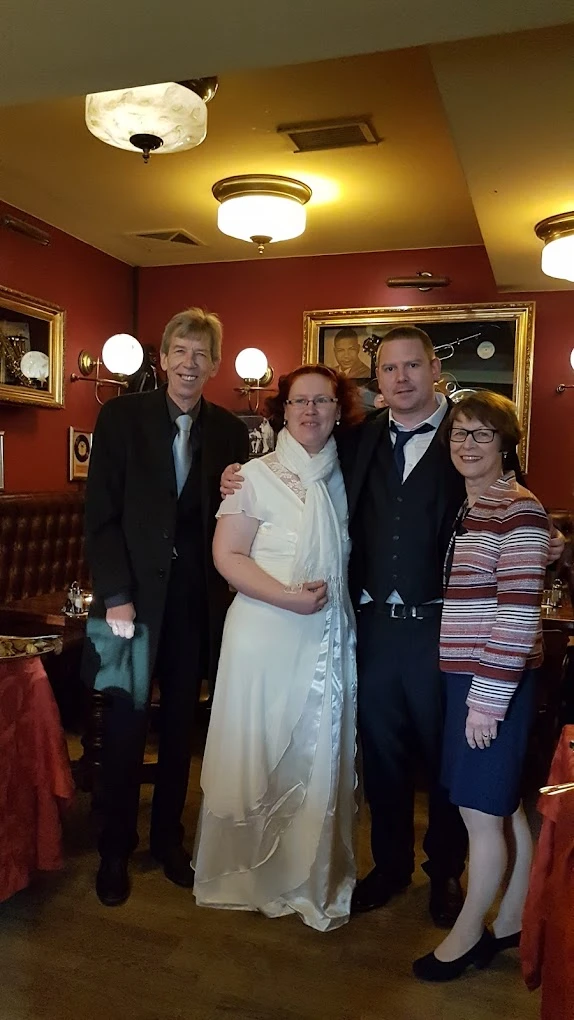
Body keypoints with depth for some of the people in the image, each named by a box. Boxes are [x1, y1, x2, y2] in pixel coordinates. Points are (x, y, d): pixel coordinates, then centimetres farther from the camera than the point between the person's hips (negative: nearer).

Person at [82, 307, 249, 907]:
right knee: (125, 725, 8)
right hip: (133, 593, -2)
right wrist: (115, 596, -12)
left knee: (180, 723, 14)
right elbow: (100, 515, -7)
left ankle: (168, 837, 34)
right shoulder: (121, 417, -3)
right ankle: (115, 850, 28)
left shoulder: (229, 431, 4)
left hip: (196, 599, 3)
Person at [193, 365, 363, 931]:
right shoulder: (259, 474, -7)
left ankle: (310, 878, 33)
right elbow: (227, 555, -11)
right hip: (265, 633, -4)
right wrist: (288, 597, -19)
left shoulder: (341, 476, 8)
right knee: (257, 753, 8)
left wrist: (332, 598, 0)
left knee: (319, 756, 13)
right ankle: (243, 872, 31)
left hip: (328, 636, 5)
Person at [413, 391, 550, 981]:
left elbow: (518, 614, -18)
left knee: (480, 811, 5)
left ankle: (467, 935, 25)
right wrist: (474, 691, 8)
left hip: (494, 682, -8)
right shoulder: (467, 508, 12)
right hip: (465, 676, 8)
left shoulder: (520, 512, -14)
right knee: (504, 809, 18)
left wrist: (488, 699, -17)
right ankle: (513, 923, 34)